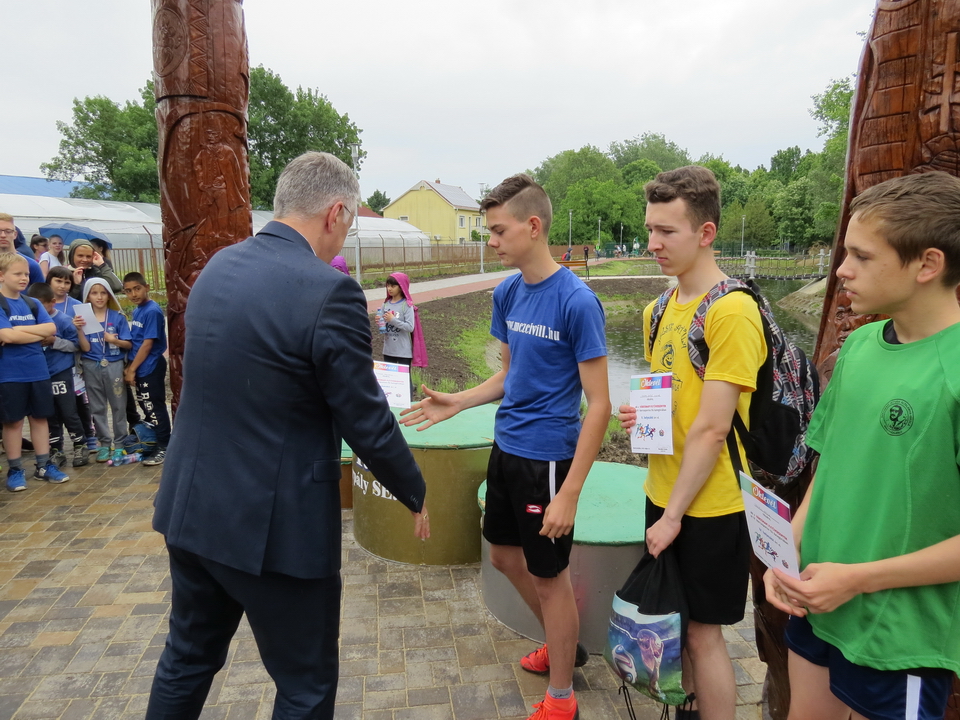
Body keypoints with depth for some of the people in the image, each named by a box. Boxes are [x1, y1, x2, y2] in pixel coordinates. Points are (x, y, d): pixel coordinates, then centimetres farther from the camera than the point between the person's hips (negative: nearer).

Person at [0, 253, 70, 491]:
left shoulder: (33, 304, 8)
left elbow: (51, 329, -2)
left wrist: (20, 329, -13)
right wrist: (38, 333, -7)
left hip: (38, 371, 5)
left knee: (40, 417, 10)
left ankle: (44, 465, 20)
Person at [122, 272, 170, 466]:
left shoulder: (152, 311, -16)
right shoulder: (136, 311, 10)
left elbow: (148, 344, -19)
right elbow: (135, 342, 14)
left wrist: (132, 369, -15)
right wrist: (129, 367, 5)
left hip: (151, 367, -8)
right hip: (141, 367, 8)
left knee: (155, 408, -1)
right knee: (147, 408, 16)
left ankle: (164, 448, 7)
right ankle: (154, 442, 29)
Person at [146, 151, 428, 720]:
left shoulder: (219, 266, 3)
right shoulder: (330, 292, -22)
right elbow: (367, 424, -16)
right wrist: (417, 496, 1)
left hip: (190, 508, 8)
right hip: (274, 526, -7)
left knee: (188, 658, 27)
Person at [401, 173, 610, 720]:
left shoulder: (577, 301, -19)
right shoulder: (507, 293, 3)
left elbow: (599, 404, -18)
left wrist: (570, 493, -20)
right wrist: (458, 402, -1)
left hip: (547, 459, -8)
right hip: (506, 449, 8)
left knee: (549, 574, 8)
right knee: (506, 555, 21)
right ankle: (564, 645, 46)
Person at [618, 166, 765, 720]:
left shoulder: (732, 310, -19)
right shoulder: (660, 310, 6)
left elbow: (712, 428, -20)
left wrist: (675, 513, -15)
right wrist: (644, 416, -5)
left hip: (711, 505, -7)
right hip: (665, 494, 8)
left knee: (704, 632, 7)